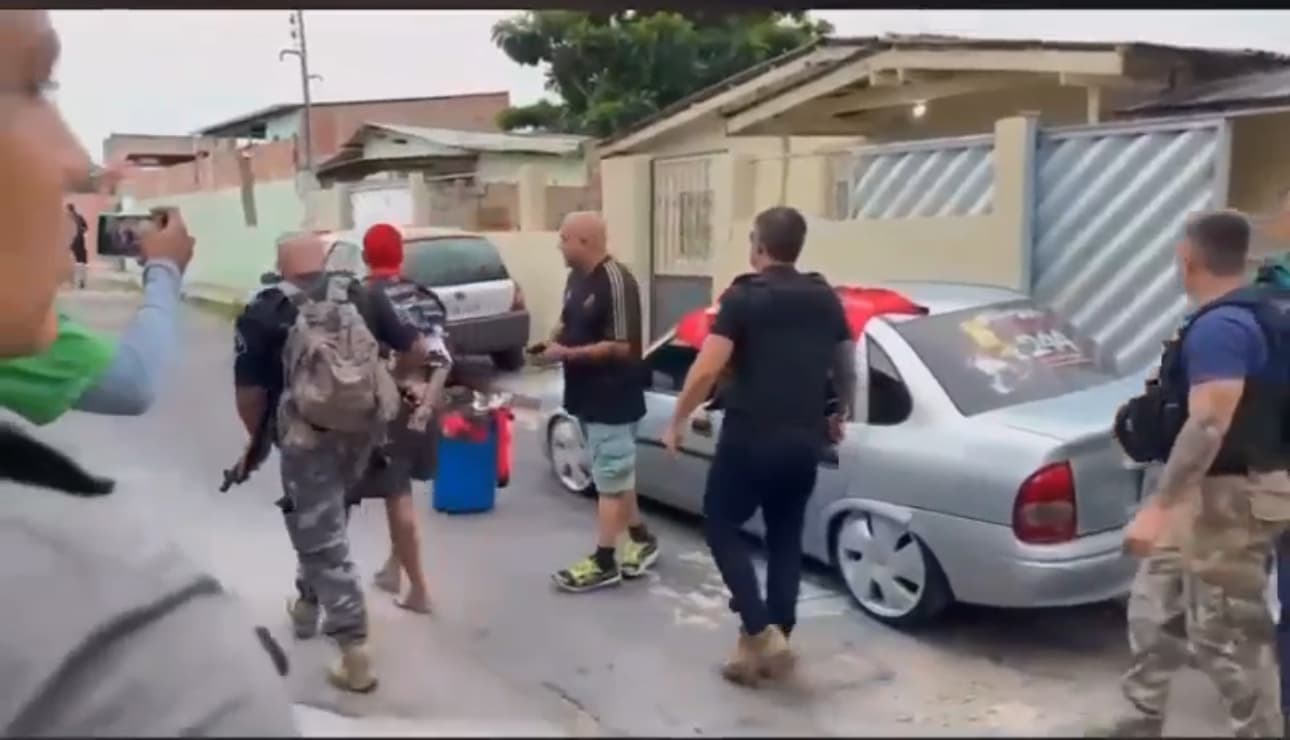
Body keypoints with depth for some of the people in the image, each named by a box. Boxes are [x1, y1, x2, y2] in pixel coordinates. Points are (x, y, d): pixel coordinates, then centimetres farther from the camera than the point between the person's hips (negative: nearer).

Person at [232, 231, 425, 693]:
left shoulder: (261, 314, -4)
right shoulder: (364, 296, 5)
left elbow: (249, 393, -7)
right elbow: (415, 350, 6)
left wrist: (258, 437, 10)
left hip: (307, 437, -4)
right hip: (364, 428, 4)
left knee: (323, 539, 3)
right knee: (324, 523, 27)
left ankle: (355, 653, 1)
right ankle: (308, 604, 43)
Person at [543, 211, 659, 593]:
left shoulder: (616, 281, -20)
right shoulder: (576, 278, 8)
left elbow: (622, 347, -23)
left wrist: (567, 354, -21)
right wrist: (553, 342, -1)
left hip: (612, 399, -9)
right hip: (587, 395, 9)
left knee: (609, 479, 0)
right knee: (616, 474, 18)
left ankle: (603, 563, 9)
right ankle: (641, 541, 32)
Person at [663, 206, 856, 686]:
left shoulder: (743, 297, -9)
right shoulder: (826, 299, 9)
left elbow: (706, 370, -16)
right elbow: (847, 368, 18)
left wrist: (677, 422, -4)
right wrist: (839, 417, 35)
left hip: (751, 437, -5)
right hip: (804, 439, 6)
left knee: (722, 527, 10)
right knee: (786, 538, 16)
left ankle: (760, 634, -2)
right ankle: (776, 640, 21)